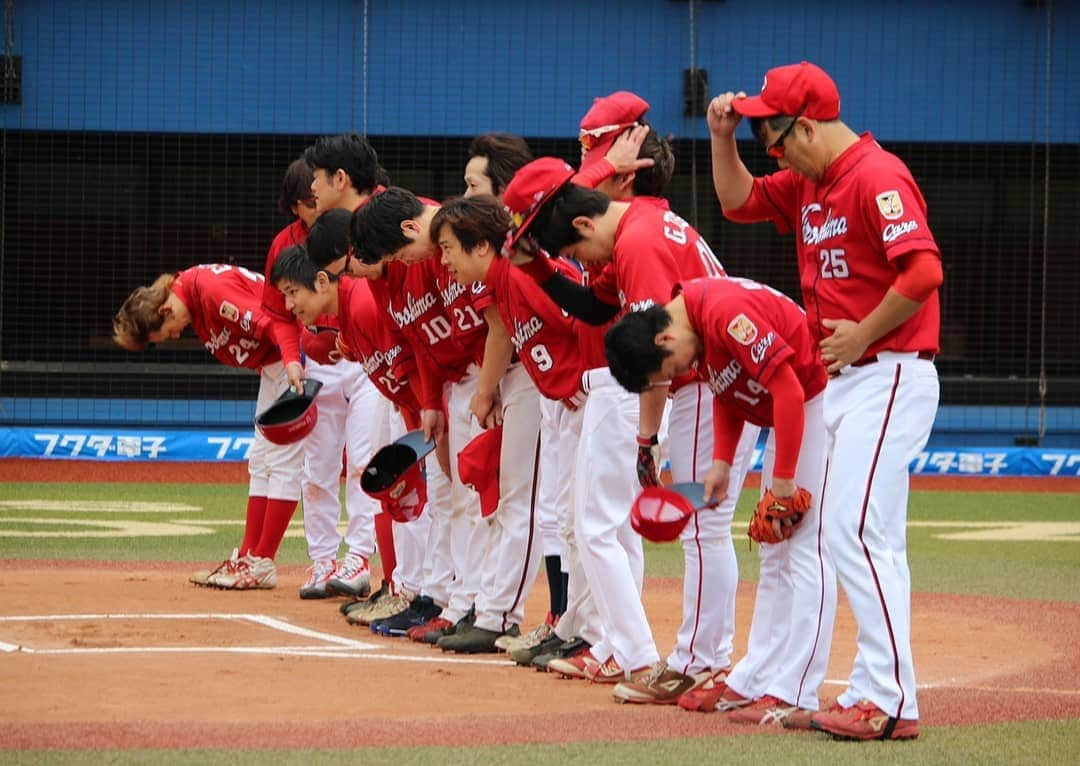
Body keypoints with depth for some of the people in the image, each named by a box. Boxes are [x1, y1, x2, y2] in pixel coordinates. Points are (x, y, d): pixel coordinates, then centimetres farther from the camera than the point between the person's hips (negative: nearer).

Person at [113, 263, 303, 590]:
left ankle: (261, 563, -8)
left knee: (283, 459, -8)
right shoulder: (187, 287, 4)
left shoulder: (213, 292, -26)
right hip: (271, 364, 11)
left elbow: (274, 324, -28)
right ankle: (247, 557, 15)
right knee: (261, 461, 12)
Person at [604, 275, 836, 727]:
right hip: (785, 415, 11)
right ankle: (752, 682, 21)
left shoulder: (724, 313, -26)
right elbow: (726, 388, 16)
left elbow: (788, 390, -28)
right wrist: (721, 462, 5)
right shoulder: (696, 320, 4)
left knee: (805, 549, -13)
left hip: (820, 401, -11)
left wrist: (783, 480, -23)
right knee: (774, 554, 14)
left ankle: (794, 697, -16)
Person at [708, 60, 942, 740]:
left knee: (856, 532, -15)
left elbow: (923, 270, -25)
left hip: (888, 377, -10)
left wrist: (860, 336, -16)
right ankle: (876, 694, 12)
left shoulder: (877, 176, -15)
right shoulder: (807, 184, 15)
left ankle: (892, 701, -16)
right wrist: (723, 138, 11)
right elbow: (740, 201, 27)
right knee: (873, 539, 10)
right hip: (839, 381, 10)